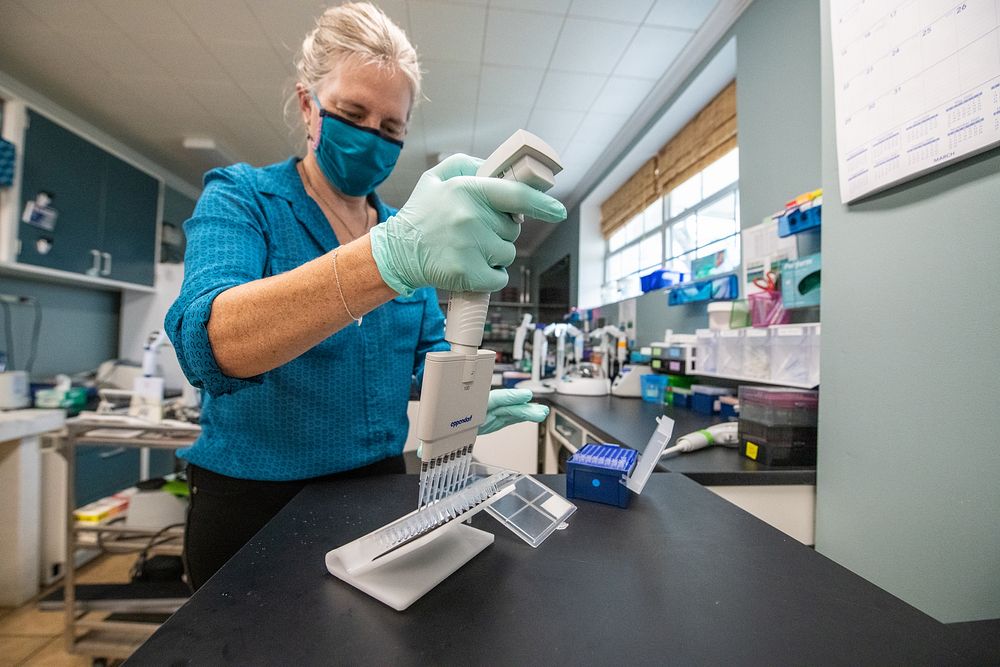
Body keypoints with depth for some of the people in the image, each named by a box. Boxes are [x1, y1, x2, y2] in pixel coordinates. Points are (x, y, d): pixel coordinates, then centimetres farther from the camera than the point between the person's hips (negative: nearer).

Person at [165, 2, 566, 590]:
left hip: (379, 483, 4)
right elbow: (211, 343, -31)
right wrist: (393, 254, -46)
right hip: (254, 503, -3)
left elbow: (429, 347, 3)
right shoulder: (241, 197, -11)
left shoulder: (405, 226, 1)